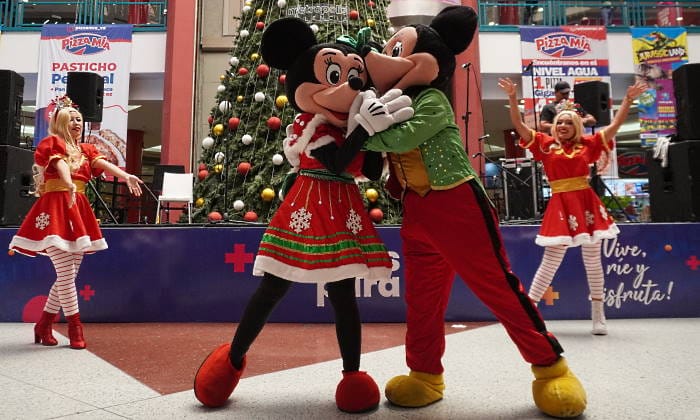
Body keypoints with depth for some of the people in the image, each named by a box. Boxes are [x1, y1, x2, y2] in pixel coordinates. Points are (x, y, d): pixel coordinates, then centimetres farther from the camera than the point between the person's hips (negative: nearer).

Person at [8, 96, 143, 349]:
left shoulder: (86, 150, 17)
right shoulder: (51, 143, 2)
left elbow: (104, 164, -3)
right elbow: (61, 164, -20)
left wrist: (126, 176, -24)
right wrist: (68, 184, -41)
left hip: (79, 213, 6)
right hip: (55, 212, -6)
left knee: (69, 275, 8)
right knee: (66, 273, -9)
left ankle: (43, 324, 23)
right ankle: (75, 328, -1)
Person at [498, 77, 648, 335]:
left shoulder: (587, 144, 10)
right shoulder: (546, 145, 6)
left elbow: (615, 125, 12)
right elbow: (519, 126, 0)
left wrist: (628, 99, 5)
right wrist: (512, 98, -8)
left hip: (587, 204, 2)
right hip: (560, 207, -2)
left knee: (592, 260, 9)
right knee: (551, 260, -3)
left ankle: (598, 315, 21)